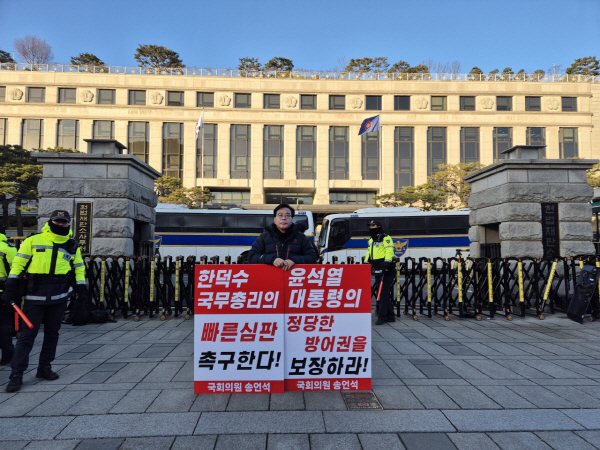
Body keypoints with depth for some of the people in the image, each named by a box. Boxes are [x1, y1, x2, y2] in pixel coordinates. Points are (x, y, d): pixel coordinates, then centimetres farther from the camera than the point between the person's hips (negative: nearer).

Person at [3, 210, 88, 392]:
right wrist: (11, 287, -6)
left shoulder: (72, 246, 10)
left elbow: (79, 267, 18)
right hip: (35, 295, -3)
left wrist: (81, 289, 10)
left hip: (60, 296, 3)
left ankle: (44, 367, 24)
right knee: (28, 334, -2)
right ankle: (16, 374, 7)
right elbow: (18, 263, 1)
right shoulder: (33, 241, 1)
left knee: (52, 333, 10)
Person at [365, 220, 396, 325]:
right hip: (377, 270, 9)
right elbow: (369, 253, 25)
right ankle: (390, 316, 19)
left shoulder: (386, 239, -7)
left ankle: (382, 316, -6)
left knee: (384, 293, -9)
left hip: (386, 270, -9)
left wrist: (386, 263, -26)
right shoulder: (371, 240, 20)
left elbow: (389, 251, -18)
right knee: (382, 293, 11)